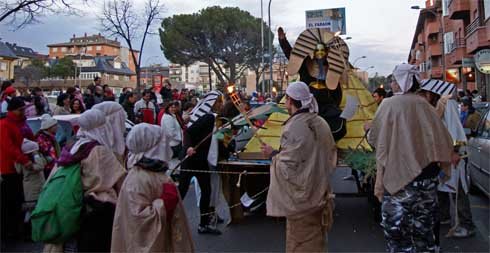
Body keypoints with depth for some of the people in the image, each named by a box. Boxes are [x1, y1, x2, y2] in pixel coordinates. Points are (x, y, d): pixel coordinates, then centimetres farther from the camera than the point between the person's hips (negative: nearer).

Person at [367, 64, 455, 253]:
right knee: (424, 230, 14)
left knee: (397, 231, 2)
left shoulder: (389, 105, -8)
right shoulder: (425, 105, 4)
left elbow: (382, 146, -9)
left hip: (399, 177, -5)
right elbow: (442, 139, 11)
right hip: (427, 176, 5)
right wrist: (451, 156, 29)